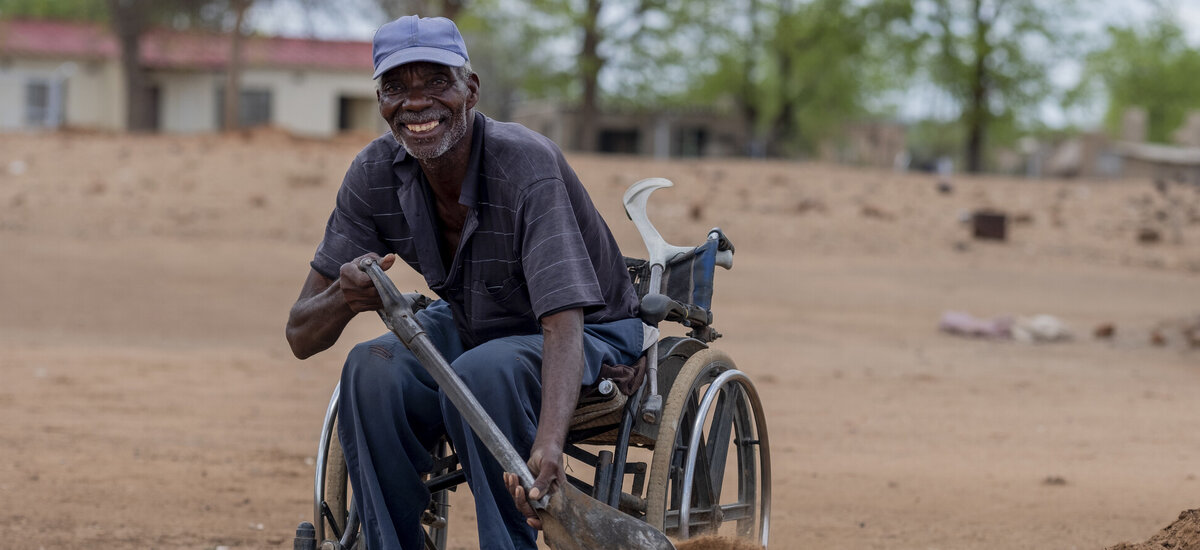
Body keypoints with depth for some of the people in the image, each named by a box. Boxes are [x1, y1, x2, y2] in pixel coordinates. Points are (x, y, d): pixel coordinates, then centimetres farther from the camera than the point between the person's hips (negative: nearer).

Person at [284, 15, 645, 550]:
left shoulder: (526, 163, -31)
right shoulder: (374, 175, -16)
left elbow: (562, 323, -42)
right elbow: (301, 336, -14)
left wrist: (549, 443, -60)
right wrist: (343, 296, -39)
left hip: (589, 334, -4)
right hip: (467, 325, 5)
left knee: (485, 373, -36)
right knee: (371, 370, -27)